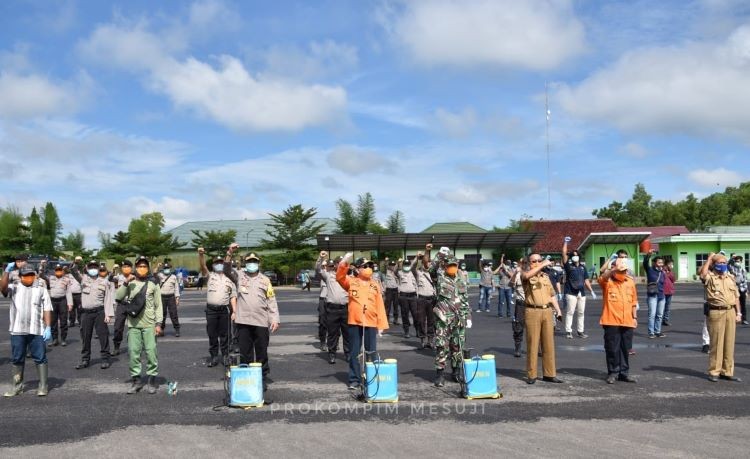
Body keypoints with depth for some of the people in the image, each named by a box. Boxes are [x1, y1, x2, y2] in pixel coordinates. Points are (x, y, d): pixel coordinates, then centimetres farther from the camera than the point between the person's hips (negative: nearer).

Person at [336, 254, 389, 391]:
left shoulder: (375, 285, 7)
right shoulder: (351, 282, 4)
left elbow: (380, 305, 5)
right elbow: (340, 277, -14)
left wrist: (382, 324, 0)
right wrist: (344, 262, -27)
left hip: (371, 324, 1)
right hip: (354, 323, -1)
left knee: (371, 353, 6)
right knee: (354, 353, 6)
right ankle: (355, 380, 14)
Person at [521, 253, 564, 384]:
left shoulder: (546, 276, 17)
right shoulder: (525, 274, 1)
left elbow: (552, 295, 19)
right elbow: (527, 276, -25)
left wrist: (558, 310, 9)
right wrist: (543, 265, -26)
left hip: (547, 311, 5)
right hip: (532, 311, -5)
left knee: (549, 343, 6)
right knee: (532, 344, -2)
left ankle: (549, 374, 12)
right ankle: (531, 375, 4)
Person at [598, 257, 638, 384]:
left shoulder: (630, 282, 10)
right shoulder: (607, 282, -2)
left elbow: (633, 302, 16)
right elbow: (602, 277, -28)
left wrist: (635, 317, 13)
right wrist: (613, 270, -42)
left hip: (627, 322, 4)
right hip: (611, 322, -4)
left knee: (625, 348, 10)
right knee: (612, 349, 1)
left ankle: (624, 372, 20)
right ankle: (613, 372, 12)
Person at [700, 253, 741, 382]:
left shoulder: (730, 277, 14)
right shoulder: (710, 277, -4)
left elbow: (736, 296, 17)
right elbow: (703, 273, -29)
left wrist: (738, 313, 9)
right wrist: (709, 258, -15)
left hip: (730, 312, 5)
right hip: (716, 313, -5)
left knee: (729, 343, 8)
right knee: (716, 343, -2)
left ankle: (727, 371, 17)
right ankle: (714, 372, 6)